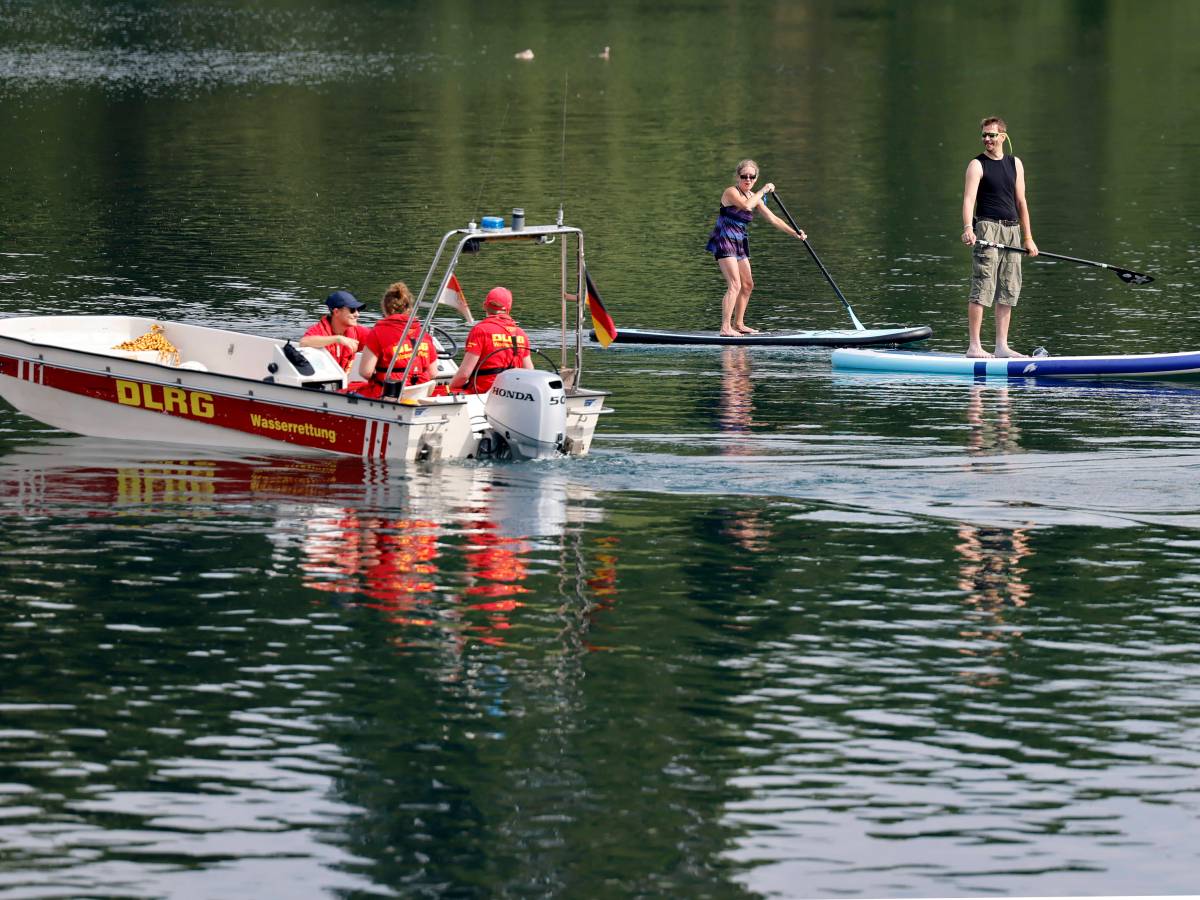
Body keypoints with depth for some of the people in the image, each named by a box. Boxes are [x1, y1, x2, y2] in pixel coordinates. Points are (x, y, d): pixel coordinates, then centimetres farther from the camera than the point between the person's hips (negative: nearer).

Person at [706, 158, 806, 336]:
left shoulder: (754, 197, 11)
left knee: (747, 285, 16)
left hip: (739, 243, 9)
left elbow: (773, 219, 13)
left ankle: (738, 324, 28)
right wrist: (763, 191, -21)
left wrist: (795, 233, 7)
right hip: (724, 242, -9)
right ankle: (725, 327, -20)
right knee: (735, 285, -18)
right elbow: (746, 205, -33)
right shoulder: (731, 192, -13)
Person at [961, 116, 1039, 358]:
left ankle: (1001, 346, 12)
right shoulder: (977, 165, -2)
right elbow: (969, 198, -15)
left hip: (1012, 230, 6)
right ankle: (974, 346, -12)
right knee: (982, 289, -11)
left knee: (1008, 292, 7)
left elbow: (1021, 202, 17)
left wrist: (1028, 237, 13)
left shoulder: (1015, 164, 15)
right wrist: (968, 228, -31)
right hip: (987, 228, -6)